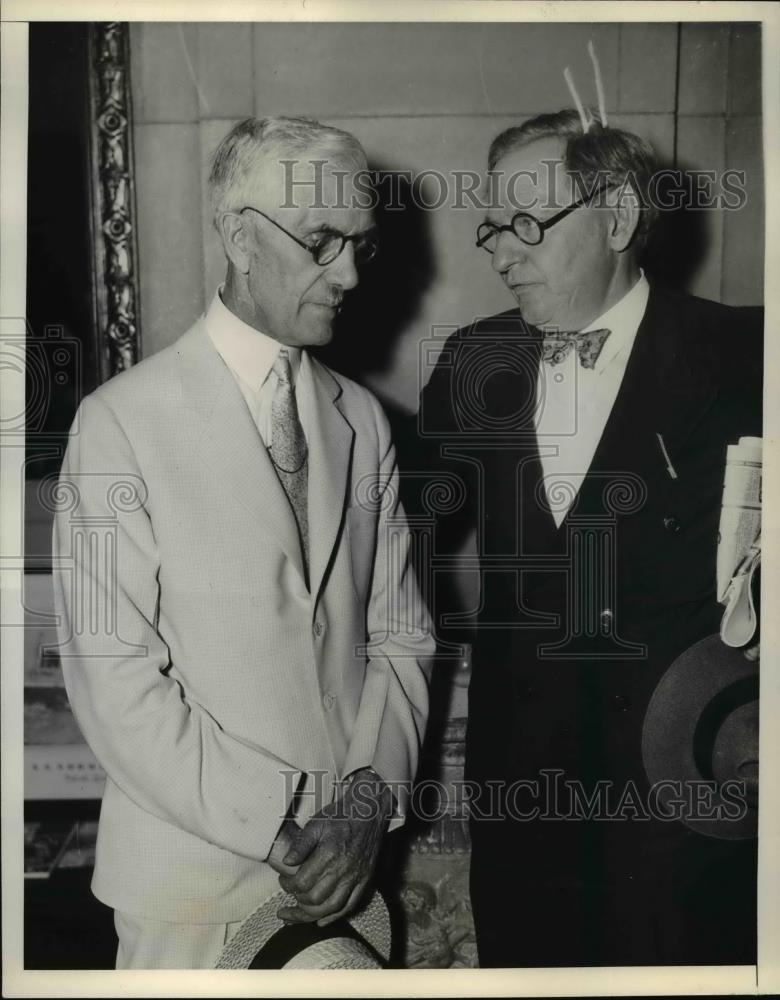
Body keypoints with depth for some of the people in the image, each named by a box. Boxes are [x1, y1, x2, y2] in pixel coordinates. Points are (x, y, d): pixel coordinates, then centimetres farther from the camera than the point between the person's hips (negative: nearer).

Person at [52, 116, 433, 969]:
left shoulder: (362, 420, 4)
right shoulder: (122, 423, -10)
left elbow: (398, 634, 4)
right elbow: (113, 680, -14)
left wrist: (370, 797, -8)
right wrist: (275, 829, -14)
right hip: (193, 875, -3)